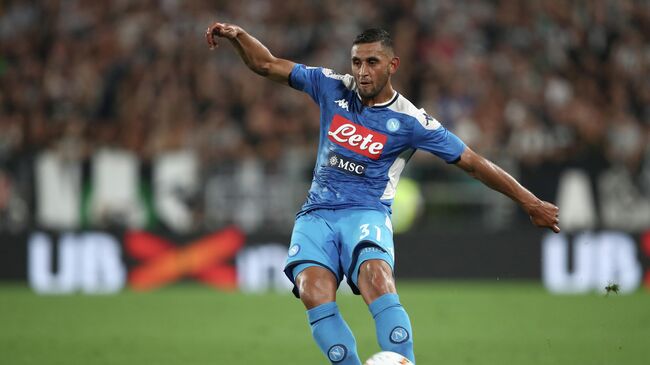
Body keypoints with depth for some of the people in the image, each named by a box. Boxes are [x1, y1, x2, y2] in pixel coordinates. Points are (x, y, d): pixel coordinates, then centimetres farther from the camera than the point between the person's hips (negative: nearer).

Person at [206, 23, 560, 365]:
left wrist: (529, 202, 3)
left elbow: (473, 163, 2)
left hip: (367, 213, -3)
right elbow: (267, 65, 10)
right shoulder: (333, 88, 7)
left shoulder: (410, 121, -2)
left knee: (377, 279, -34)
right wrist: (237, 35, -9)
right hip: (317, 213, 3)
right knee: (313, 291, -26)